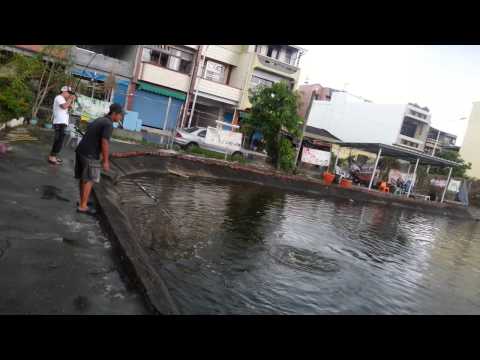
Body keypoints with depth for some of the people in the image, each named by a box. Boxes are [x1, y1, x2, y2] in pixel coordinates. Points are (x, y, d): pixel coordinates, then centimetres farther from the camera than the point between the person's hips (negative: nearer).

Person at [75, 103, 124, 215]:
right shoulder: (109, 124, -13)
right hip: (90, 155, -9)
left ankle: (82, 200, 29)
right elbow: (104, 143, -21)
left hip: (80, 150, 9)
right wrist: (105, 161, -15)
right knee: (89, 180, -1)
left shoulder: (99, 120, 16)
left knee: (83, 178, 17)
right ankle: (83, 206, 4)